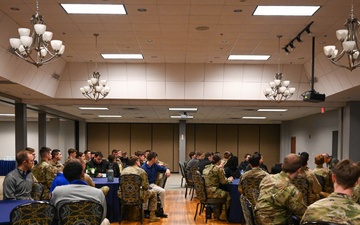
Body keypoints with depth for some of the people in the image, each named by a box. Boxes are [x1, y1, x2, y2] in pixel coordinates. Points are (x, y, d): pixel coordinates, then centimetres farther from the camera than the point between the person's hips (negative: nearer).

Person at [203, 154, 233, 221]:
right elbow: (223, 181, -5)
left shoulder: (206, 167, 13)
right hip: (211, 192, -8)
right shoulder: (219, 168, -10)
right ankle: (223, 216, 19)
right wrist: (229, 179, 16)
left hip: (204, 191, 8)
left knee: (221, 192, 30)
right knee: (228, 195, 11)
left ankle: (217, 214, 34)